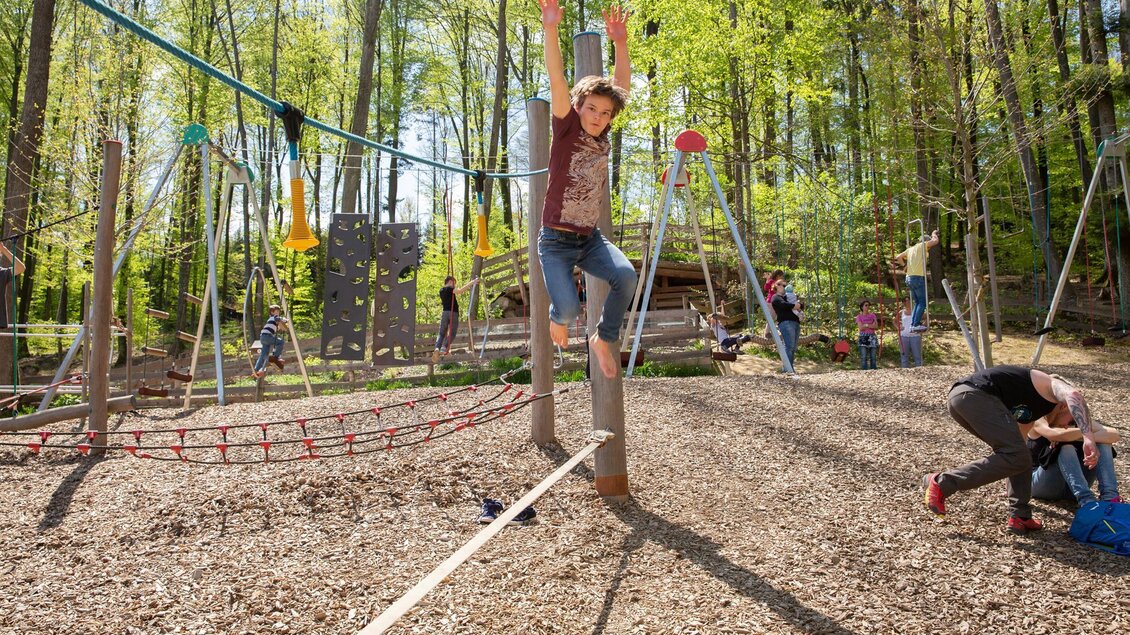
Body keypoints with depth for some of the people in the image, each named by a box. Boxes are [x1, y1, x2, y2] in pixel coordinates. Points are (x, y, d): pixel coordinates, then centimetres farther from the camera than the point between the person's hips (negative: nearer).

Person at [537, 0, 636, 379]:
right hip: (556, 240, -4)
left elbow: (622, 85, 6)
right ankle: (557, 317, 23)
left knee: (626, 276, -22)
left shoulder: (603, 136, 6)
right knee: (568, 308, -17)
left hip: (590, 239, 4)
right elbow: (557, 80, -18)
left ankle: (603, 340, 1)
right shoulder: (567, 129, -6)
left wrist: (620, 42, -4)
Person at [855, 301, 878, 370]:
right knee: (863, 357, -7)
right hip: (863, 337, -3)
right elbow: (861, 328, -9)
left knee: (873, 357, 3)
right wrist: (871, 325, -7)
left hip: (872, 337, 3)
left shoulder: (872, 315, 10)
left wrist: (866, 325, -10)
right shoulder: (859, 317, 3)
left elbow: (876, 326, -1)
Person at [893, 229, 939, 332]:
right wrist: (934, 234, 10)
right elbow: (935, 241, -9)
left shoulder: (911, 248, 20)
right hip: (918, 277, -8)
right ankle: (916, 325, -11)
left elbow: (898, 258, 23)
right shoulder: (922, 246, 1)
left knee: (917, 302, 14)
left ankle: (913, 324, 8)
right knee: (922, 302, -5)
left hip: (909, 278, 8)